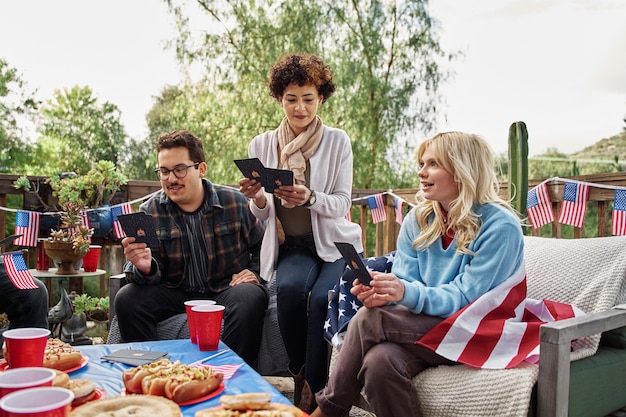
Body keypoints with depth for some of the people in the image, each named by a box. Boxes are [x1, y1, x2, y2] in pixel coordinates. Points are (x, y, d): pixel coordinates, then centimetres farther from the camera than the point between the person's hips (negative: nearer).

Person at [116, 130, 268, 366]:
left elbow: (262, 245, 11)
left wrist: (254, 272, -7)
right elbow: (152, 273, -3)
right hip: (176, 292, 2)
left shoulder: (234, 202, -2)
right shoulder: (149, 211, 0)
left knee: (250, 297, -34)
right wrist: (144, 268, -27)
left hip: (227, 289, -1)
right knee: (127, 299, -20)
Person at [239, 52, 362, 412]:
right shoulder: (262, 144, 4)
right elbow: (263, 214, 5)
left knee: (322, 298, -29)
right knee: (290, 288, -30)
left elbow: (342, 203, -7)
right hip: (292, 246, 1)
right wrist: (257, 198, -20)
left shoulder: (337, 141, -2)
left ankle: (312, 391, -8)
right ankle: (299, 376, -5)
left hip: (335, 243, -1)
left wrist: (310, 198, -28)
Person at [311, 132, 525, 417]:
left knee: (369, 320, -25)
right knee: (379, 359, -32)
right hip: (425, 327, 5)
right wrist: (383, 292, -22)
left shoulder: (500, 226, -12)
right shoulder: (418, 218, 6)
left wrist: (407, 293, -35)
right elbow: (404, 282, 2)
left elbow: (465, 298, -18)